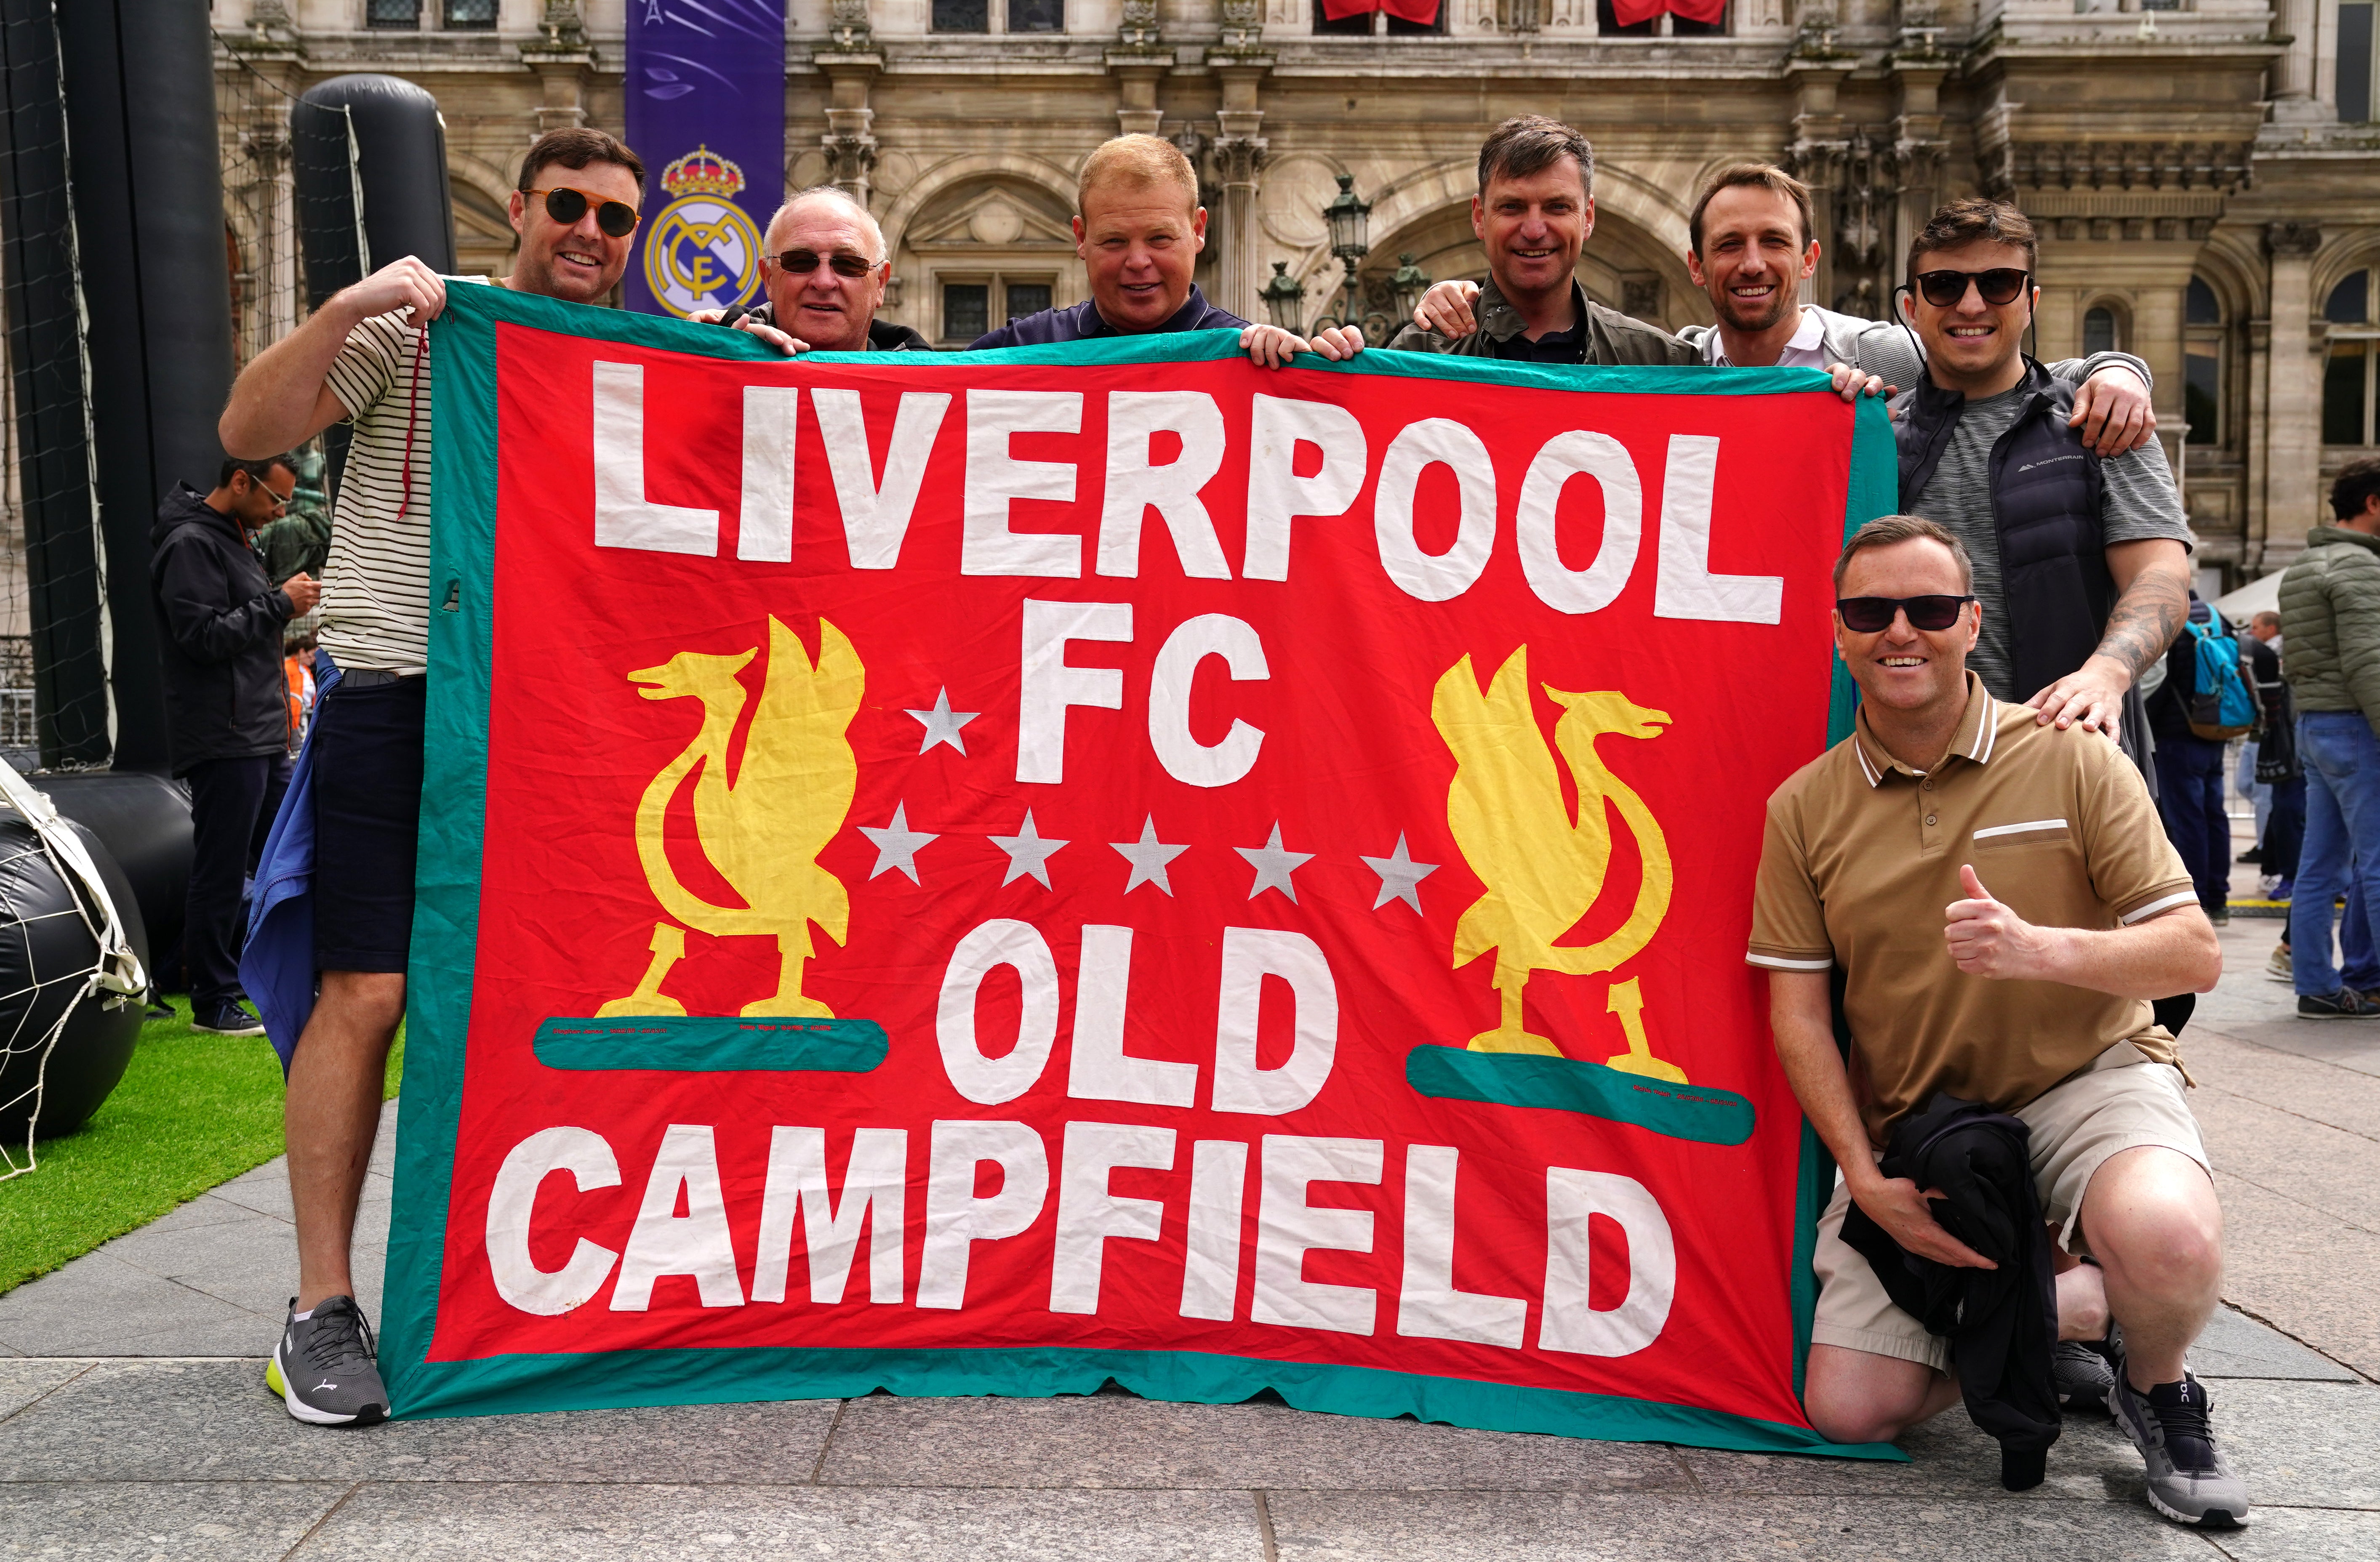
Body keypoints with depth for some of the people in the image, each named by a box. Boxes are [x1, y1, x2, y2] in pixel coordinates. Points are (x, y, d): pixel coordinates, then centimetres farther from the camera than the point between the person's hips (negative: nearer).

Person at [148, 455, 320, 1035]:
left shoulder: (234, 540, 19)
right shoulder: (191, 544, -12)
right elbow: (204, 636, -20)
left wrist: (288, 600, 10)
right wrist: (280, 603, -15)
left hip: (264, 737, 10)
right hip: (222, 742, -10)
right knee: (220, 873, -3)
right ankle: (212, 1003, 5)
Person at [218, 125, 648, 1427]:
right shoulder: (417, 325, 4)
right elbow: (249, 432, -4)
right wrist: (344, 309, -17)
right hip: (396, 697, -4)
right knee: (367, 995, -8)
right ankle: (321, 1307, 1)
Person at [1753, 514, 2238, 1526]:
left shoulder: (2070, 761, -6)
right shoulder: (1803, 808, 0)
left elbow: (2193, 956, -9)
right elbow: (1797, 1014, 0)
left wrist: (2039, 949, -28)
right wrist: (1866, 1181, -11)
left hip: (2089, 1077, -2)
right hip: (1909, 1125, 3)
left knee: (2168, 1246, -37)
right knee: (1849, 1411, -6)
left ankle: (2157, 1386, 1)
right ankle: (2067, 1308, 18)